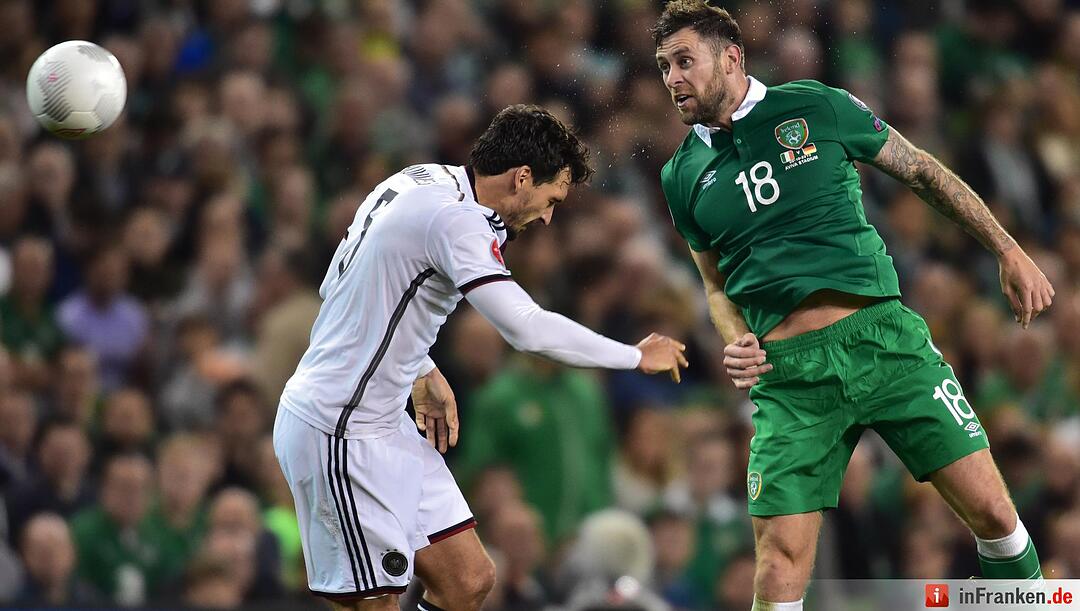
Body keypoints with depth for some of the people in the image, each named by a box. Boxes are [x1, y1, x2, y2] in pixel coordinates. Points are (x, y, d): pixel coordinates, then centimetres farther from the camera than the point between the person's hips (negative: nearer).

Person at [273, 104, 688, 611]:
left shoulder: (418, 183, 10)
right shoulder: (456, 219, -20)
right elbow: (528, 329, -28)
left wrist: (422, 373, 19)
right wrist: (637, 357, -17)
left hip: (381, 425, 10)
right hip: (338, 433, -10)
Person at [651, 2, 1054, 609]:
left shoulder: (818, 107, 3)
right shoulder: (683, 176, 12)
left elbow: (924, 172, 11)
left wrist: (1010, 253, 8)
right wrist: (736, 343, 1)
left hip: (882, 332, -1)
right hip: (787, 372, 1)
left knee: (993, 514, -5)